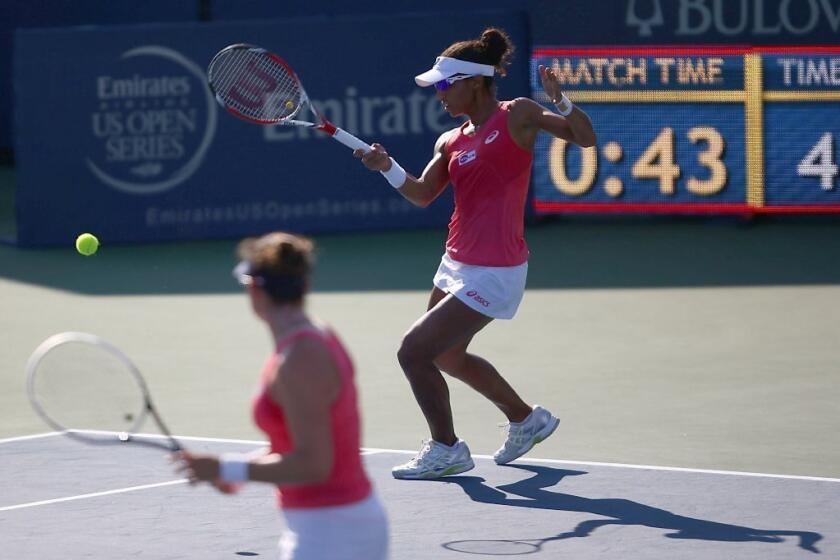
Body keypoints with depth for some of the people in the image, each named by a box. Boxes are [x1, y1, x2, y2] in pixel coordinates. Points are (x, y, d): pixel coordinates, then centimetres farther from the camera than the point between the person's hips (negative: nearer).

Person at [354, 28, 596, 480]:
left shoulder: (516, 115, -9)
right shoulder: (452, 142, 8)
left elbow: (585, 138, -10)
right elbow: (422, 194, 1)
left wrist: (560, 101, -28)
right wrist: (387, 167, -16)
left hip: (492, 274, -9)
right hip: (457, 266, 9)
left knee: (413, 351, -9)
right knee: (449, 356, 25)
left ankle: (445, 450, 9)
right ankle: (526, 420, 43)